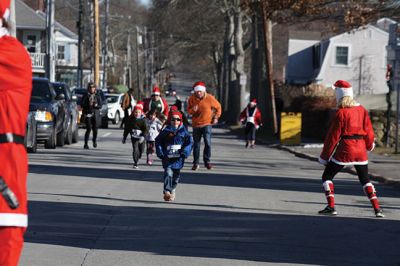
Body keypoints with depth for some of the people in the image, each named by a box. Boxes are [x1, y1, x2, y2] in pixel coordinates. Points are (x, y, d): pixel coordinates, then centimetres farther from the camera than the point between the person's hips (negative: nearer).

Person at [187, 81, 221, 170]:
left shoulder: (209, 98, -11)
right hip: (196, 124, 2)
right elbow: (189, 110, 5)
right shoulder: (192, 99, -5)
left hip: (207, 124, -2)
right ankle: (195, 163, 15)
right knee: (196, 144, 8)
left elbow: (218, 107, 6)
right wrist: (192, 110, -17)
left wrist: (216, 117, 1)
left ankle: (207, 161, 0)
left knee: (207, 142, -12)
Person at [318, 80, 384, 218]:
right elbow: (368, 130, 11)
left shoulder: (341, 112, -11)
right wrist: (370, 144, 32)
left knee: (327, 176, 7)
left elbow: (333, 135, -10)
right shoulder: (362, 110, 4)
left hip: (345, 149, -5)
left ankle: (331, 207, -4)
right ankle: (377, 208, 6)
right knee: (365, 179, 16)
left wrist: (324, 156, -3)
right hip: (361, 149, 5)